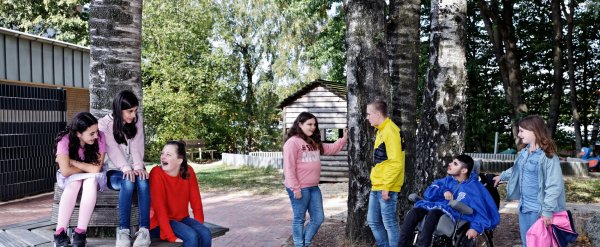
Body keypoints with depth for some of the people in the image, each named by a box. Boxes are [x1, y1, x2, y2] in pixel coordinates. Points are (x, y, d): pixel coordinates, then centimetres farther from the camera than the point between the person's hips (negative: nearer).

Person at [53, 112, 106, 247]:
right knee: (75, 183, -34)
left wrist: (72, 161, -21)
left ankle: (80, 232, -33)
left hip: (93, 178, 1)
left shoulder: (100, 137, -21)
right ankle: (60, 232, -31)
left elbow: (96, 169, -24)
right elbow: (66, 171, -28)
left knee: (91, 182, -33)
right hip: (70, 178, 0)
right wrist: (87, 168, -16)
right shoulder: (65, 140, -23)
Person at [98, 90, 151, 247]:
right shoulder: (104, 124, -5)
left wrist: (138, 166, -23)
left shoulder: (137, 122, 5)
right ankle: (123, 230, -33)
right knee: (128, 183, -36)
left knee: (143, 181, -33)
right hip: (114, 171, -2)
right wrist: (125, 168, -31)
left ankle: (144, 229, -36)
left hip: (133, 169, 2)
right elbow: (113, 149, -16)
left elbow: (137, 146, -5)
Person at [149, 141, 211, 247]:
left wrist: (199, 227, -5)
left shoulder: (188, 171, -6)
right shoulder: (157, 173, -20)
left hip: (181, 219, 5)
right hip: (160, 223, -5)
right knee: (191, 236, -27)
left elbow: (196, 202, 0)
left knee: (205, 233, -20)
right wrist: (171, 237, -27)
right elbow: (159, 209, -23)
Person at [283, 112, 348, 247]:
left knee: (318, 218, 13)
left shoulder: (315, 142, 14)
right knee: (299, 219, 4)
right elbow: (289, 167, -17)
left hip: (314, 187, 9)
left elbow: (331, 149, 24)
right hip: (300, 188, -9)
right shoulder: (293, 142, -13)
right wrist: (295, 188, -20)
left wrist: (344, 139, 11)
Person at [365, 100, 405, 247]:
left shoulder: (390, 131, -15)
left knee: (389, 223, -2)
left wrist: (387, 186, -20)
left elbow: (395, 163, -21)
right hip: (376, 187, 10)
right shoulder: (381, 131, 15)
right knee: (373, 221, 16)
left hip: (386, 188, -10)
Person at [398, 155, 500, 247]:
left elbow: (484, 210, -3)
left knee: (432, 214, -38)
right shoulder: (449, 180, 20)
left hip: (455, 214, -6)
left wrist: (476, 227, -19)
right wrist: (443, 191, -3)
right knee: (413, 213, -23)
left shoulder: (473, 187, 2)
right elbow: (429, 192, 18)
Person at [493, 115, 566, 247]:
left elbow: (554, 186, -22)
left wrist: (547, 210, -22)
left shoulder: (548, 156, -20)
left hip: (538, 209, -8)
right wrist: (502, 176, 37)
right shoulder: (524, 152, 5)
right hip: (524, 206, 8)